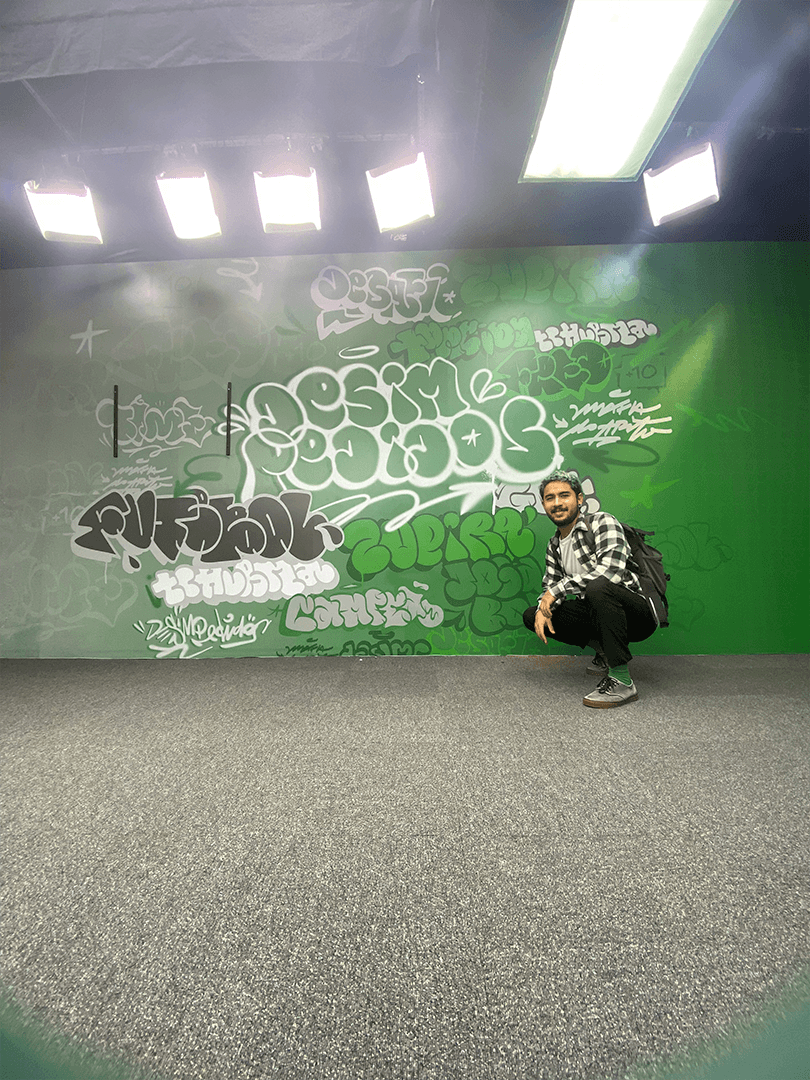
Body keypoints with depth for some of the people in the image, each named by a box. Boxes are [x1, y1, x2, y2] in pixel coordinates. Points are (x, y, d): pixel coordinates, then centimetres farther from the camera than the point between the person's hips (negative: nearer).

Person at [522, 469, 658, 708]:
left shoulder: (602, 522, -12)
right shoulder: (554, 546, 10)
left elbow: (611, 570, -29)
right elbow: (550, 585, 12)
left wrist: (558, 589, -25)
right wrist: (542, 609, -12)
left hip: (640, 614, -7)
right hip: (598, 614, 7)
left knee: (598, 586, -38)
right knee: (531, 616, -3)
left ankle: (622, 681, -26)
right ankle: (604, 652, 9)